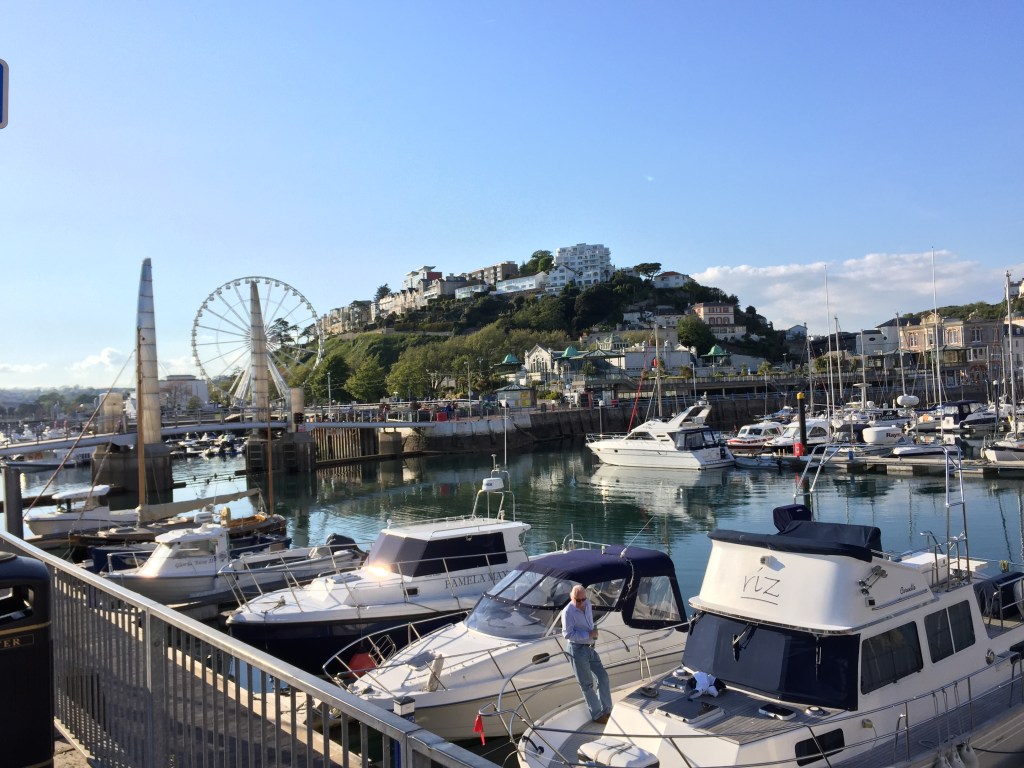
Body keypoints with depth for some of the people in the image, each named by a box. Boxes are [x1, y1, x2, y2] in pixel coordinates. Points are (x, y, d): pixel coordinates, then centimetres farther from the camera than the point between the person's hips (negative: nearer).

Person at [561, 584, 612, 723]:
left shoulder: (588, 604, 2)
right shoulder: (568, 612, -21)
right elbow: (567, 634, -23)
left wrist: (593, 633, 7)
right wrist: (589, 634, -22)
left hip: (590, 648, 7)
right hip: (578, 650, -7)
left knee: (602, 677, 12)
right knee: (587, 684, 4)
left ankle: (607, 710, 27)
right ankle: (597, 715, 17)